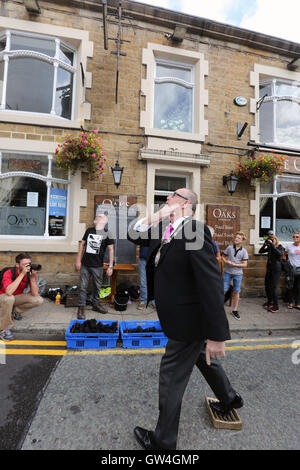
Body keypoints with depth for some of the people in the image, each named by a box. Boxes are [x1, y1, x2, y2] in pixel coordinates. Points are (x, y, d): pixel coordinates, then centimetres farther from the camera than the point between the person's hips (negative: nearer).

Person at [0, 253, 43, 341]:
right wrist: (22, 274, -43)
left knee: (39, 300, -16)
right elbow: (9, 292, -44)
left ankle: (14, 311, 8)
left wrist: (32, 278, -34)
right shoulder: (9, 273, -27)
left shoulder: (30, 273, -16)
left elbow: (35, 294, -21)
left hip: (18, 297, 4)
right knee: (9, 298, -38)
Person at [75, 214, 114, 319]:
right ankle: (81, 307, 19)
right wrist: (78, 260, 6)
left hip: (98, 266, -1)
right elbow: (82, 245, 11)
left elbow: (111, 250, -5)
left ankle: (96, 304, 33)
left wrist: (110, 266, -9)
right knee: (83, 286, 5)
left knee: (97, 287, 13)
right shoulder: (89, 230, 6)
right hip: (85, 264, 2)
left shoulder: (107, 234, -3)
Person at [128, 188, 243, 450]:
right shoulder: (162, 229, 1)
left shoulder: (195, 232, -26)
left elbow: (212, 284, -28)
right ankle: (229, 397, 59)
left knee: (172, 375, 11)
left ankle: (164, 441, 39)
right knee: (201, 356, 30)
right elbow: (134, 235, 7)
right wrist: (154, 218, -10)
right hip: (184, 317, 9)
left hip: (188, 320, -9)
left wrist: (217, 335, -24)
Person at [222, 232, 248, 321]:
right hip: (227, 272, 0)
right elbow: (223, 256, 9)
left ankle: (235, 310, 23)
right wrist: (226, 261, -11)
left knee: (236, 292, 9)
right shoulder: (229, 247, 0)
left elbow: (245, 264, -5)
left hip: (238, 274, 0)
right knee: (224, 290, 2)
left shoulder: (244, 251, -3)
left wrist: (234, 264, -16)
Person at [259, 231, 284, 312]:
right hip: (269, 269, 5)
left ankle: (276, 306, 3)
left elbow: (280, 254, -26)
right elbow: (260, 251, 1)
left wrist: (272, 245, -26)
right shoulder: (269, 248, 7)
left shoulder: (280, 247, -5)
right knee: (267, 286, 9)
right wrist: (265, 244, -11)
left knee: (272, 287, -9)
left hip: (276, 270, -5)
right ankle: (269, 301, 28)